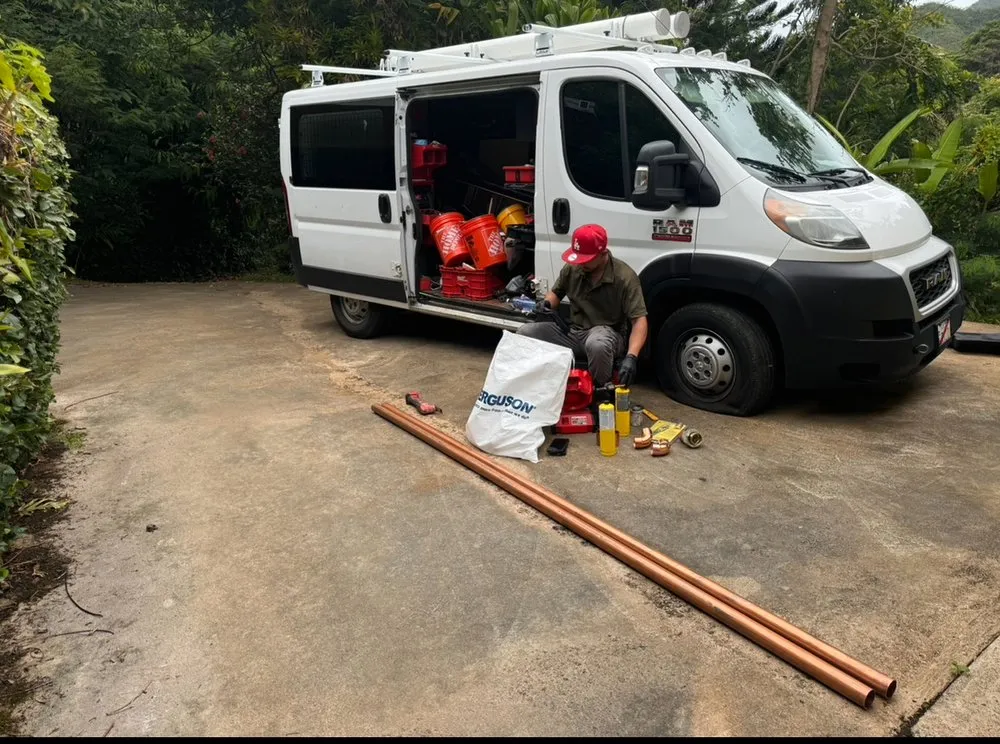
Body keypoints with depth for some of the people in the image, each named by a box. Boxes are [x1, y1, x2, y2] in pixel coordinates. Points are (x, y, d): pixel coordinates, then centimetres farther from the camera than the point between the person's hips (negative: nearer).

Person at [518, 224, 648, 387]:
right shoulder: (572, 268, -2)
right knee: (524, 332, -11)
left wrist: (631, 357, -37)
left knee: (597, 344, -42)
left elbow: (639, 320, -22)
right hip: (573, 331, 5)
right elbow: (556, 293, 17)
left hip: (608, 333, -5)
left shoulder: (625, 277, -18)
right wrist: (547, 304, -9)